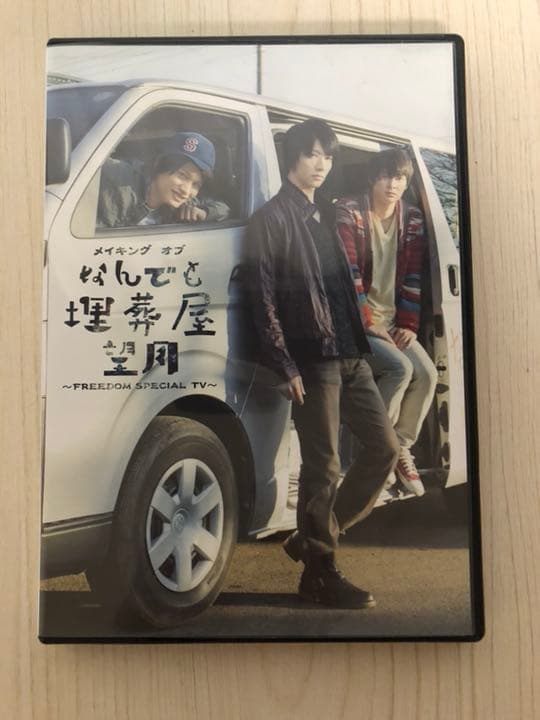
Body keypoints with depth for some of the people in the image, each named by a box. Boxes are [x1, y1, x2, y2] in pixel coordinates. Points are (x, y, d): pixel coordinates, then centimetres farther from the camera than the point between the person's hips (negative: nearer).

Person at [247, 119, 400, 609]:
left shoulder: (325, 215, 21)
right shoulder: (272, 219, -3)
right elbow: (263, 300, -10)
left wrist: (359, 343, 12)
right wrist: (285, 368, -16)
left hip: (350, 355, 8)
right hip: (312, 361, -8)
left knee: (384, 447, 10)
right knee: (323, 467, -2)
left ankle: (313, 537, 22)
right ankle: (320, 573, 14)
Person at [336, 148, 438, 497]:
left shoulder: (412, 220, 10)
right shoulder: (349, 213, -7)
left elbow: (414, 278, 9)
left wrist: (408, 325, 0)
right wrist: (367, 323, -18)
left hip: (393, 321, 6)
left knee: (427, 373, -12)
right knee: (399, 367, -25)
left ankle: (401, 447, 7)